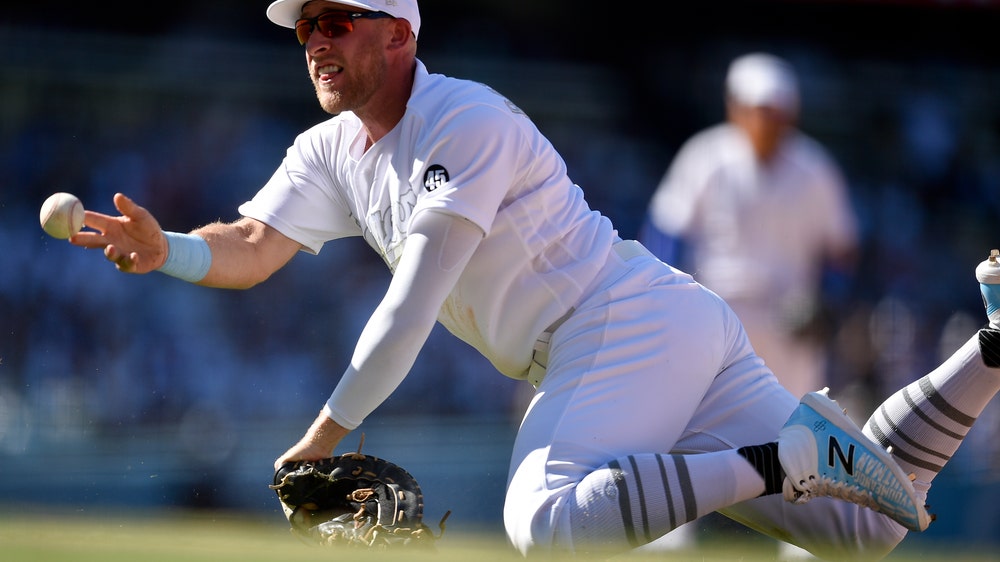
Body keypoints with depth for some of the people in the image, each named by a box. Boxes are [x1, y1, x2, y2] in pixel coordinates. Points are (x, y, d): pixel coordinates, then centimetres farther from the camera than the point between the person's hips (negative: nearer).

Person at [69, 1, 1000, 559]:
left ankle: (786, 457, -27)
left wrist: (324, 436, -16)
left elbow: (411, 309, -17)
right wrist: (163, 251, -19)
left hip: (635, 326, -9)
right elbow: (253, 248, 2)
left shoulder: (468, 122, -12)